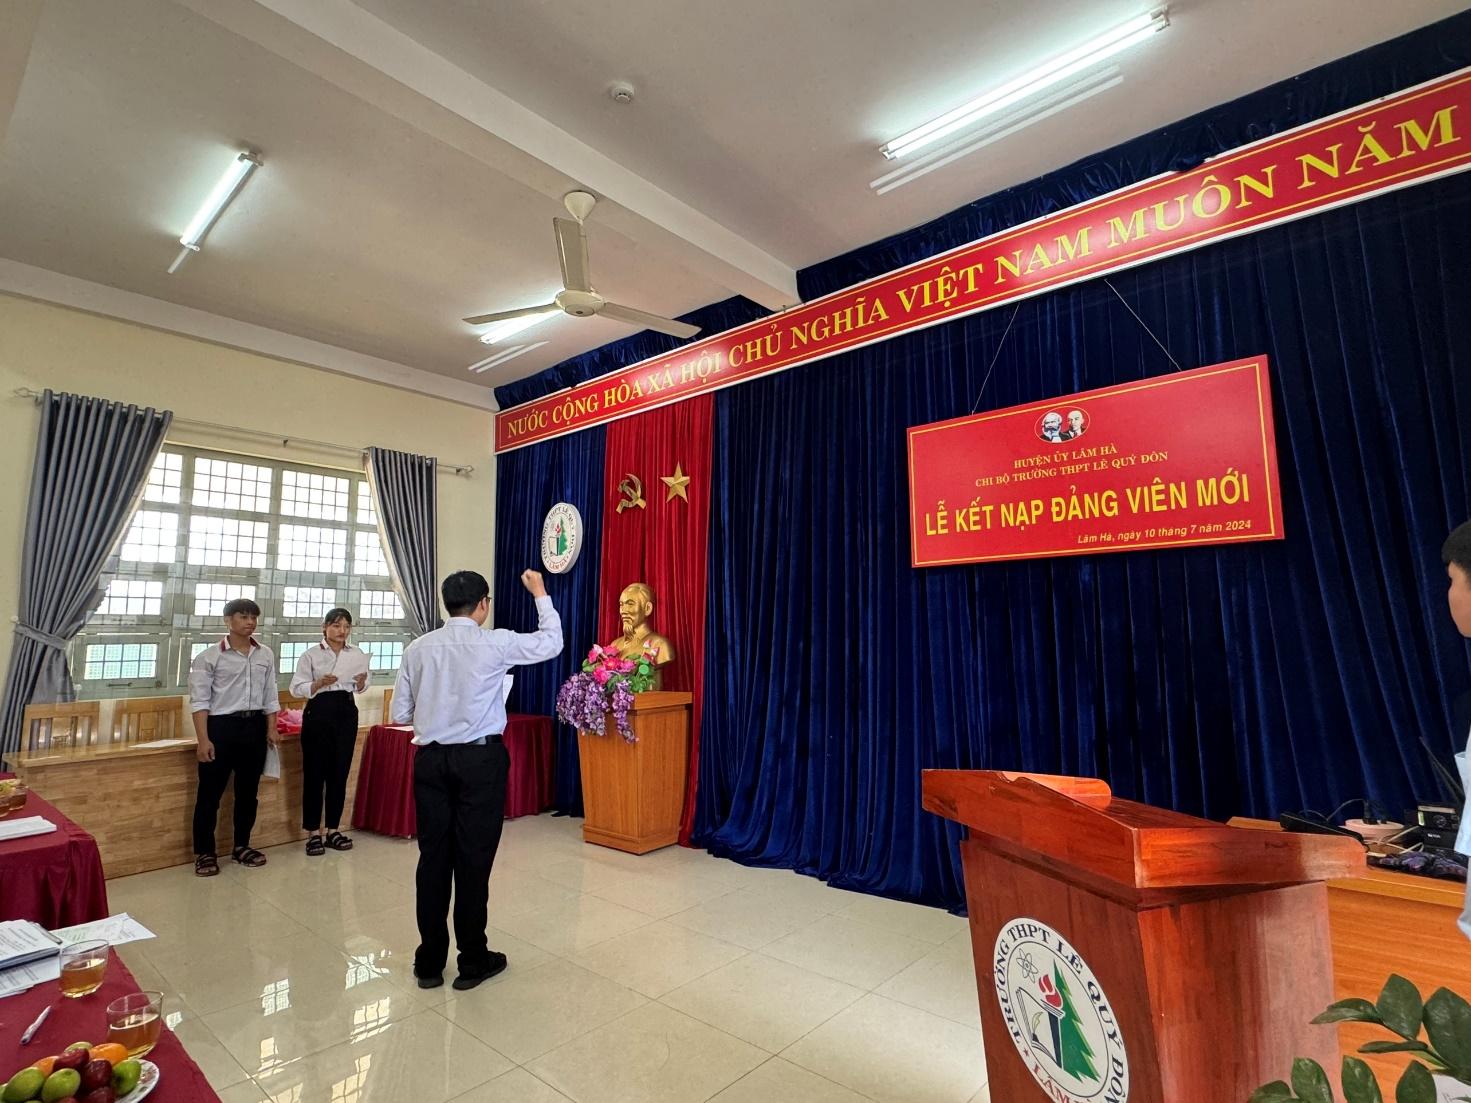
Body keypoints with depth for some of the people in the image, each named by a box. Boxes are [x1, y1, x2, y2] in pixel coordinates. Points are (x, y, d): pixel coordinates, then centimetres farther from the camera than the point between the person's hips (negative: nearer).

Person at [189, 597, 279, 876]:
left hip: (255, 727, 4)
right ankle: (204, 852, 17)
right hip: (221, 727, -4)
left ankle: (241, 846, 26)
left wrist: (271, 728, 5)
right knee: (210, 793, 3)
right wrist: (203, 739, -13)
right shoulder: (209, 656, -6)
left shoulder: (266, 655, 7)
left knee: (248, 790, 12)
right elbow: (199, 700, -8)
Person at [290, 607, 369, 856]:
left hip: (347, 712, 3)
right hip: (319, 712, -3)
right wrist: (319, 683, -22)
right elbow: (296, 688, -6)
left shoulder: (358, 654, 6)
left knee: (340, 772, 8)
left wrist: (362, 682, -9)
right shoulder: (311, 654, -4)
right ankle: (314, 833, 13)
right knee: (314, 772, 1)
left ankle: (333, 830, 19)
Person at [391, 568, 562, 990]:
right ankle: (472, 962, 20)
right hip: (480, 759, -4)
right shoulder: (495, 643, -10)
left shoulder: (418, 648, 2)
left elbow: (400, 713, 6)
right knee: (474, 858, 6)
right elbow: (552, 642, 3)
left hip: (431, 759, 4)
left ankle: (429, 962, 25)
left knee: (434, 857, 12)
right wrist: (540, 594, 13)